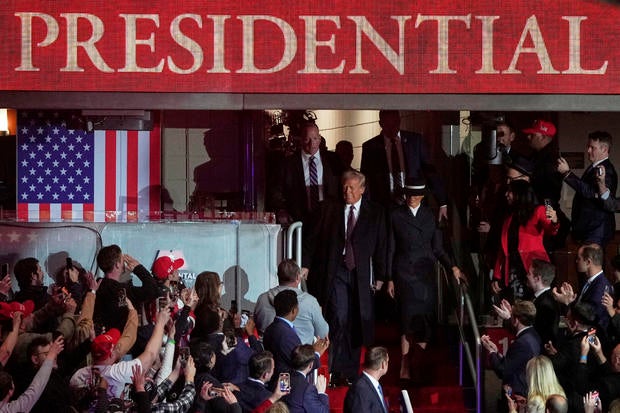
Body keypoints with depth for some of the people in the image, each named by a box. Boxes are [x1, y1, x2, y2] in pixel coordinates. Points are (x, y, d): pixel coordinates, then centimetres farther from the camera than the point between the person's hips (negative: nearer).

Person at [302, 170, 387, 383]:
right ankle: (336, 371, -9)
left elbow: (381, 246, 7)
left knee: (356, 323, 4)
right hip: (335, 272, -1)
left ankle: (351, 371, 14)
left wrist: (380, 276, 5)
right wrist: (306, 265, 3)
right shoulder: (329, 209, 5)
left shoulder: (375, 213, 5)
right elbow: (313, 239, 9)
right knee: (338, 319, -13)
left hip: (361, 275, 1)